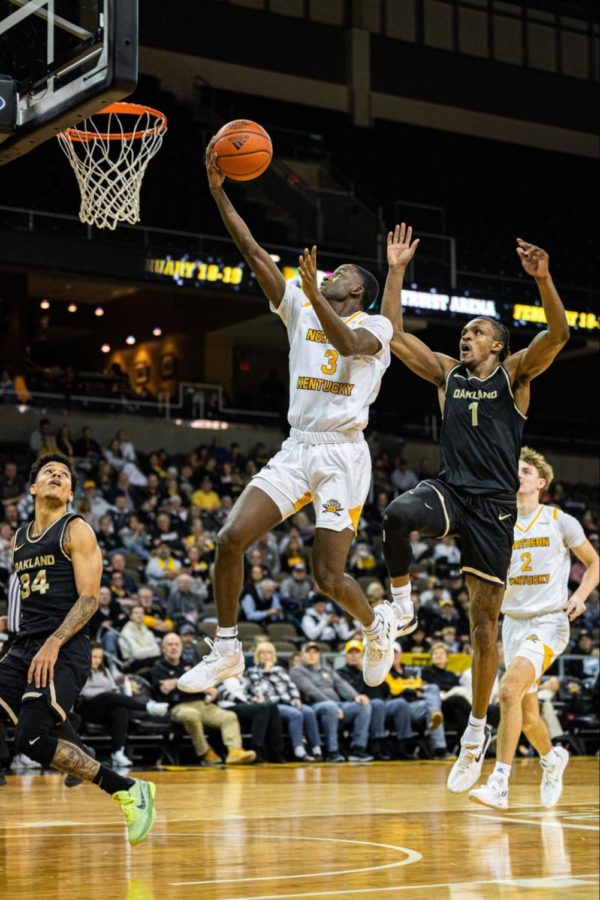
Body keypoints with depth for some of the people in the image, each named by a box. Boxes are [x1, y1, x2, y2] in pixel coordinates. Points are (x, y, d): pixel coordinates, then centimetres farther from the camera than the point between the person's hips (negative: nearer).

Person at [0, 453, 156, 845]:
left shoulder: (77, 531, -2)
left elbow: (90, 598, -11)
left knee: (31, 739, -20)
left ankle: (129, 790, -8)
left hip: (64, 651, -7)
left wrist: (54, 644, -21)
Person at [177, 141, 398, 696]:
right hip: (296, 449, 5)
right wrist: (218, 191, -1)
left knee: (328, 577, -7)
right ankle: (227, 650, 4)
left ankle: (377, 624, 25)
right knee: (231, 538, -10)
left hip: (343, 454, -5)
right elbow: (253, 253, 7)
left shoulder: (376, 326, 1)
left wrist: (312, 290, -33)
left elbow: (348, 344, -24)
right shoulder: (301, 311, 14)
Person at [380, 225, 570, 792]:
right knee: (398, 515, -35)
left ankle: (476, 731, 12)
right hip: (448, 489, 2)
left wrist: (543, 278, -28)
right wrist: (396, 272, 3)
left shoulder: (515, 374, 5)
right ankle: (400, 596, -9)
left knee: (484, 620, 1)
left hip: (494, 505, -2)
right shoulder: (447, 373, 14)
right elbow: (392, 336, 9)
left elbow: (557, 334, -12)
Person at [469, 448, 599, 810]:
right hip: (514, 622, 5)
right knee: (527, 712, 11)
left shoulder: (560, 521, -2)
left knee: (509, 690, -26)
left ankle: (499, 784, -26)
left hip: (549, 621, -5)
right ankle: (553, 758, 43)